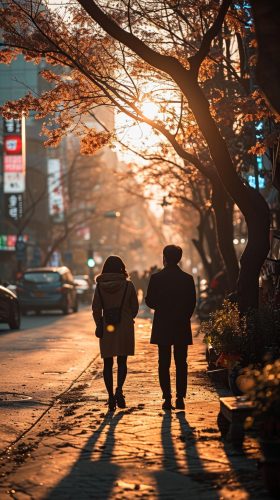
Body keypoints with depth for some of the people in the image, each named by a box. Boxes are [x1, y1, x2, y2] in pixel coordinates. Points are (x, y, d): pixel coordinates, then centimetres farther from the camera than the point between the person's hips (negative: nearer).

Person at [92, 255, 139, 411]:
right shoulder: (128, 285, -5)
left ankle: (111, 396, 4)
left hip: (107, 328, 0)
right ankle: (119, 389, -12)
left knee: (108, 363, 8)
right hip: (125, 328, 0)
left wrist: (100, 325, 8)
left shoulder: (100, 286, -3)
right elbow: (135, 307, 0)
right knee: (122, 362, 10)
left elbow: (96, 309, -5)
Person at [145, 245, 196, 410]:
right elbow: (192, 304, 1)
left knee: (164, 364, 5)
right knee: (181, 364, 6)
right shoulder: (188, 279, -2)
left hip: (162, 327, -1)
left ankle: (167, 398, 2)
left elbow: (150, 302, -3)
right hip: (182, 328, 1)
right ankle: (180, 398, 3)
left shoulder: (156, 278, -7)